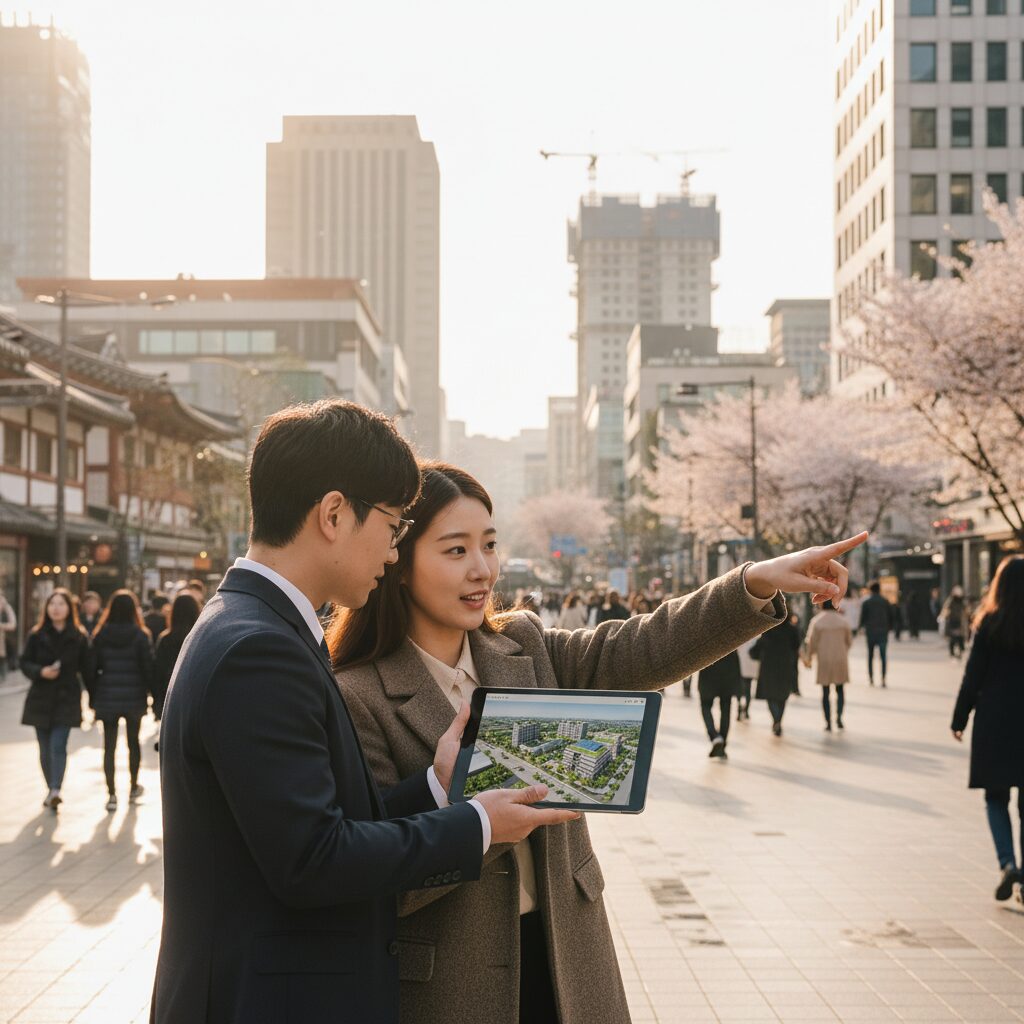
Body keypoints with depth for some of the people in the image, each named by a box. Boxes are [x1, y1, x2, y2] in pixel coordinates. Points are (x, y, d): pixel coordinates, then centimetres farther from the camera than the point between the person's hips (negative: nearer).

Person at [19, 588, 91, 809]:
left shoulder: (79, 637, -1)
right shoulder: (36, 635, 2)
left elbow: (85, 669, 1)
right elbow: (25, 662, 3)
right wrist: (40, 671, -17)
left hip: (67, 699, -2)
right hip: (41, 699, 2)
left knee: (58, 745, -15)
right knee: (45, 748, 9)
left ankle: (55, 790, -23)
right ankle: (52, 790, 21)